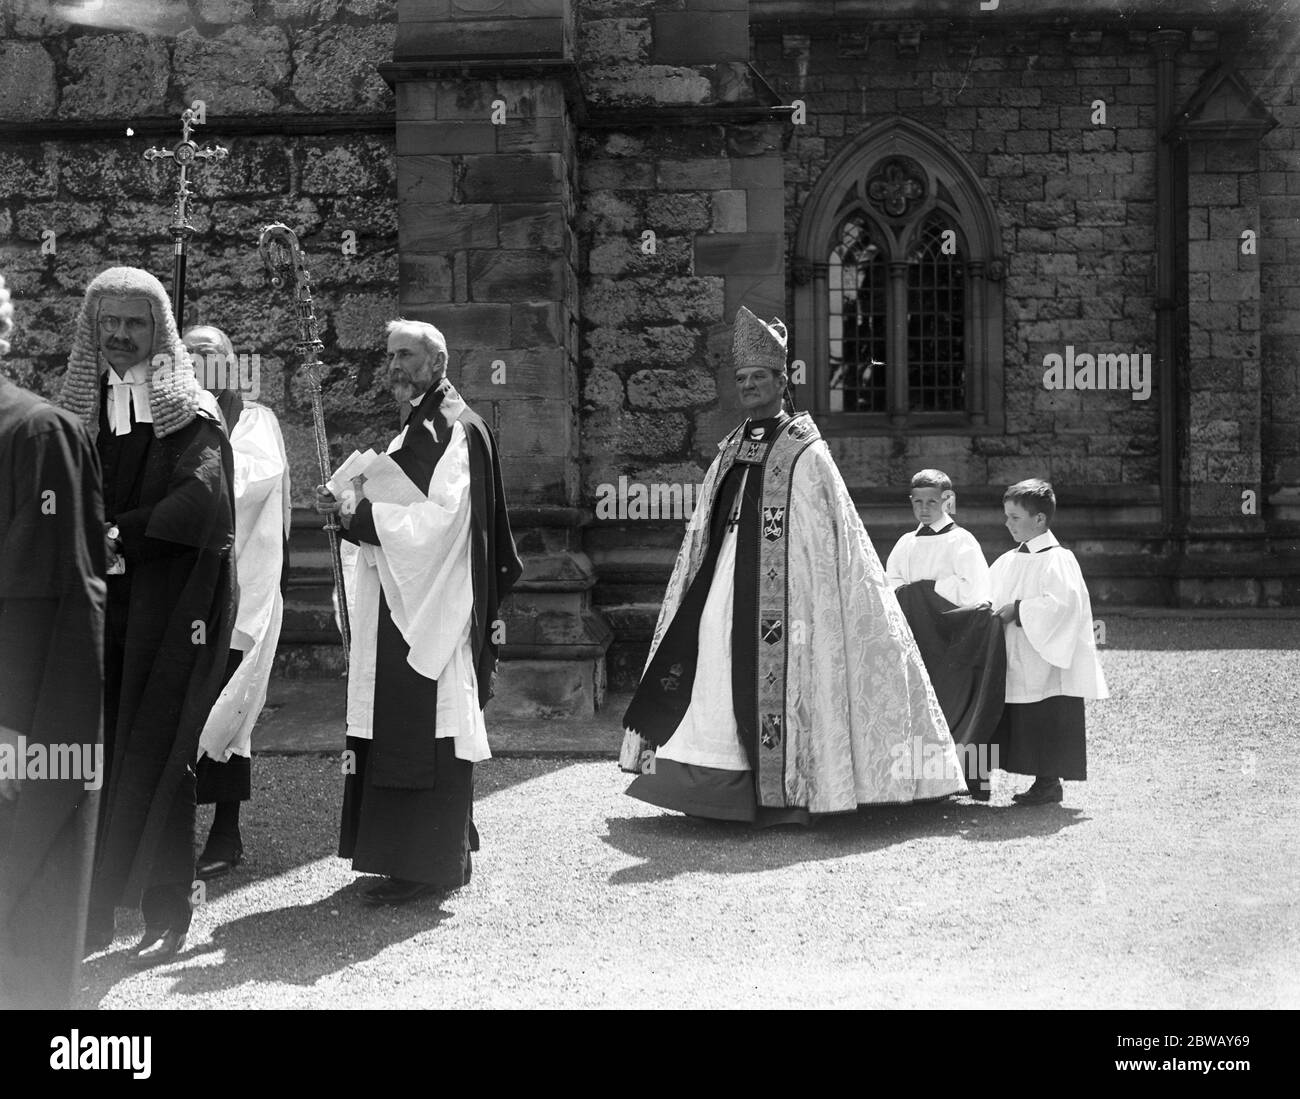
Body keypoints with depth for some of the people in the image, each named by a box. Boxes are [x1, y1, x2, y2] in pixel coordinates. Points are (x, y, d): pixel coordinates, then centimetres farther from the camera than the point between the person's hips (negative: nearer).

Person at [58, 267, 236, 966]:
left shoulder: (190, 414, 0)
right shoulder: (75, 411, 13)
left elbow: (202, 492, -16)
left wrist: (120, 534, -21)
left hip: (166, 604, -3)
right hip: (92, 605, 3)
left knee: (156, 757, -2)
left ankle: (165, 915, 7)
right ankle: (91, 911, 9)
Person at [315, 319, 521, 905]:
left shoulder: (454, 430, -12)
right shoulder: (417, 429, 18)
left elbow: (436, 520, -21)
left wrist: (360, 511, -15)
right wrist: (351, 507, 6)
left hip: (433, 609, -10)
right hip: (402, 606, 10)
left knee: (423, 732, -6)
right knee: (398, 730, 12)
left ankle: (429, 863, 2)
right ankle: (408, 852, 21)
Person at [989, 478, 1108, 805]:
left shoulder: (1057, 559, -11)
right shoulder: (1009, 561, 13)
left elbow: (1061, 602, -23)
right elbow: (987, 593, 20)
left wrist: (1018, 610, -20)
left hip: (1047, 663, -8)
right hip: (1017, 663, 8)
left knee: (1047, 725, -3)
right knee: (1022, 726, 8)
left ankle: (1050, 782, 6)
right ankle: (1043, 780, 15)